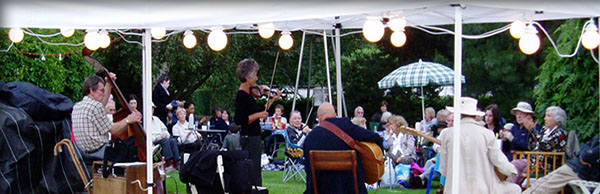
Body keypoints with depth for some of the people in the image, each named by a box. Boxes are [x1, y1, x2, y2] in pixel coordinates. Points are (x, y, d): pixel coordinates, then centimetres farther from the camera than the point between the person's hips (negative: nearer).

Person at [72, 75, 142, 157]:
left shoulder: (77, 106, 13)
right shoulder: (95, 106, -14)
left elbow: (102, 102, 31)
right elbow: (113, 130, -11)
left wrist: (109, 84, 27)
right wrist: (128, 120, 2)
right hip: (100, 151, -9)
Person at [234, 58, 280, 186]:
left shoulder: (248, 94, 12)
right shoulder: (242, 96, -16)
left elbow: (260, 111, 22)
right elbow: (239, 120, -25)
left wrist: (272, 99, 19)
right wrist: (259, 115, -22)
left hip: (254, 137, 10)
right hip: (249, 138, -10)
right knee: (254, 176, -8)